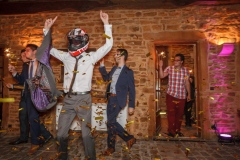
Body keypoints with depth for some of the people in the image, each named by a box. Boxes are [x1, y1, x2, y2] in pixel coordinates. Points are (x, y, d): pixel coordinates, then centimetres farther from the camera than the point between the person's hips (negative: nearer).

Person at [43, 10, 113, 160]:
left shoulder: (91, 57, -1)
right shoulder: (66, 56, 9)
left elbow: (108, 45, -7)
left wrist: (106, 23, -9)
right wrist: (47, 29, 9)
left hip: (83, 99, -4)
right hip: (68, 99, 4)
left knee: (86, 133, 5)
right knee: (61, 133, 11)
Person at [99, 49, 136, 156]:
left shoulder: (128, 72, -9)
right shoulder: (114, 69, 12)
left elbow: (131, 90, -8)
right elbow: (106, 78, 27)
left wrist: (131, 106, -11)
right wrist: (102, 66, 16)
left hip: (118, 99, -7)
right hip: (111, 98, 7)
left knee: (111, 121, -11)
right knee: (111, 122, 11)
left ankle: (129, 138, 9)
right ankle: (111, 147, 24)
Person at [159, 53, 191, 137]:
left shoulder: (186, 70, 4)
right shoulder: (169, 68, -3)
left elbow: (187, 83, 9)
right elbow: (162, 76, -16)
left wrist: (189, 94, 10)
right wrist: (160, 66, -27)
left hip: (181, 96, 2)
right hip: (171, 95, -2)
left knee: (180, 114, 11)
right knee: (171, 113, -3)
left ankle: (178, 130, 27)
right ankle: (171, 130, 9)